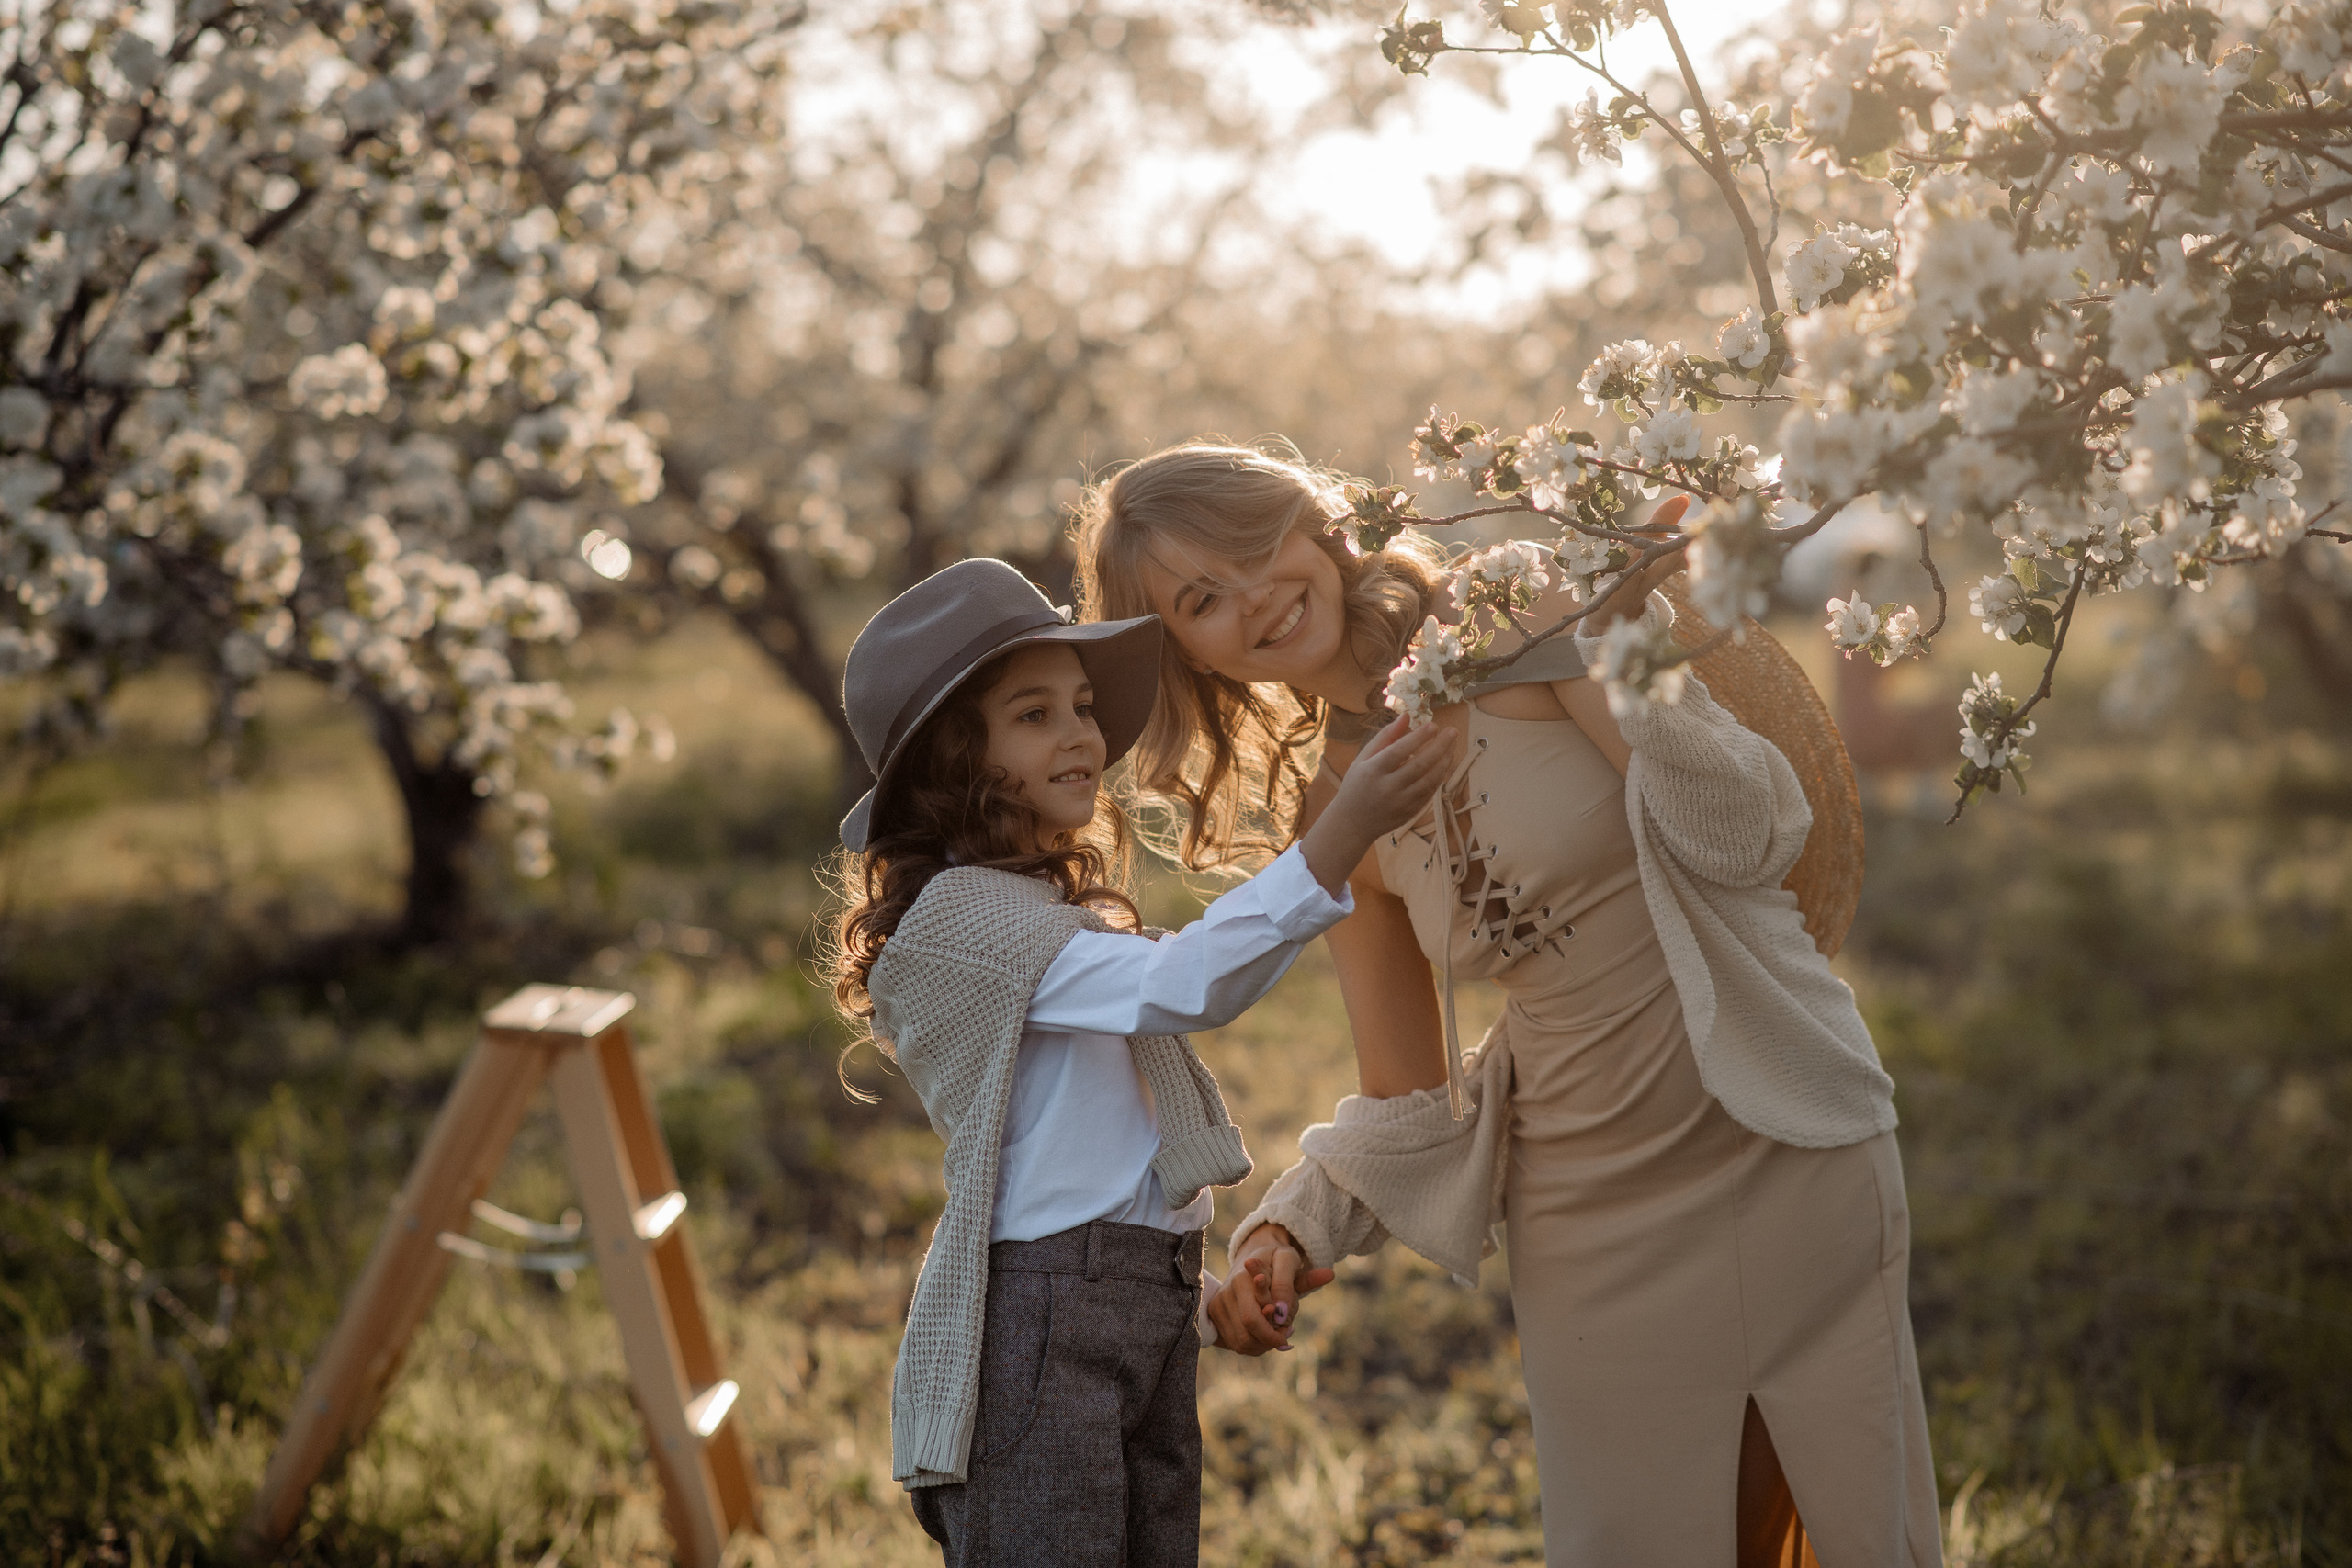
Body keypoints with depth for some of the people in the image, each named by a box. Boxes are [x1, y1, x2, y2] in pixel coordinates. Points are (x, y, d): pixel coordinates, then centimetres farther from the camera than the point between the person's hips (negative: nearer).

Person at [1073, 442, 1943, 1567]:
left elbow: (1740, 835, -16)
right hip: (1593, 1232, 3)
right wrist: (1293, 1227, -7)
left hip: (1787, 1150, -3)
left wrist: (1621, 642, -26)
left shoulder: (1525, 619, -9)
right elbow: (1406, 1105, 9)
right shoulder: (1332, 817, 4)